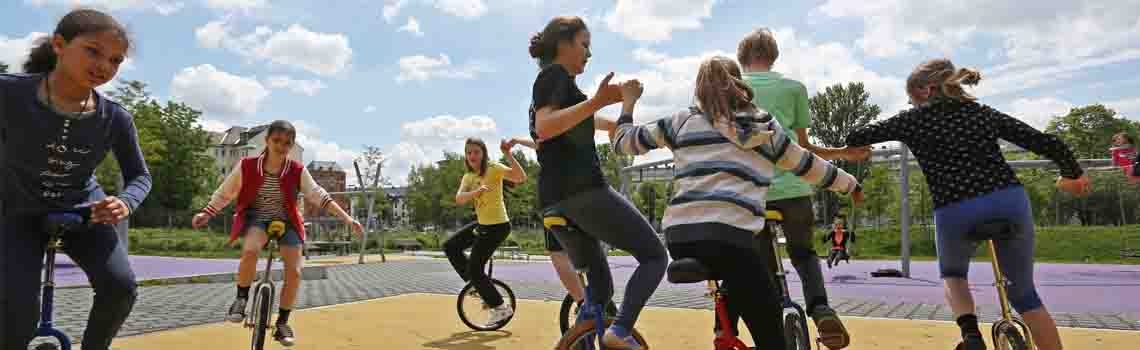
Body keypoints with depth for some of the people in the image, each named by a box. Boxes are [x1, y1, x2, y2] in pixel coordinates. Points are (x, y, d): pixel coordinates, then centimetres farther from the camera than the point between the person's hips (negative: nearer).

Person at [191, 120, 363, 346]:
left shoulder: (297, 171, -9)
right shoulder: (247, 166, -9)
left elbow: (320, 196, -10)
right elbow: (225, 193, 3)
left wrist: (347, 219, -16)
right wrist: (206, 213, -8)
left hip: (286, 223, 1)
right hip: (256, 219, -1)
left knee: (294, 272, -12)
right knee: (250, 251, -35)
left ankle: (282, 323, 8)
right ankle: (241, 299, -9)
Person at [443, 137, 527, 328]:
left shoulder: (494, 168, -14)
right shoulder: (468, 177, 6)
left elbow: (521, 178, -30)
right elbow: (459, 199, -13)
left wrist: (508, 154, -38)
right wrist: (476, 191, -33)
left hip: (498, 226, -8)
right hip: (483, 224, 8)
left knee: (474, 269, -6)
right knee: (450, 246, 13)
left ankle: (502, 308, 6)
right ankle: (476, 284, 23)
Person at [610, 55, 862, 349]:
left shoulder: (683, 120, 19)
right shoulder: (765, 126, 20)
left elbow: (623, 142, 24)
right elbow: (808, 166, 31)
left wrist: (628, 101, 41)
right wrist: (851, 184, 49)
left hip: (678, 235, 4)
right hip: (729, 234, -3)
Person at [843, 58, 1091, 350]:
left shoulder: (913, 120, 9)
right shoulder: (983, 113, 17)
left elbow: (855, 139, 11)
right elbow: (1048, 143, 16)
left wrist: (855, 145, 35)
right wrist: (1074, 175, 33)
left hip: (955, 212, -2)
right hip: (1010, 201, 3)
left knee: (953, 274, 29)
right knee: (1023, 293, 22)